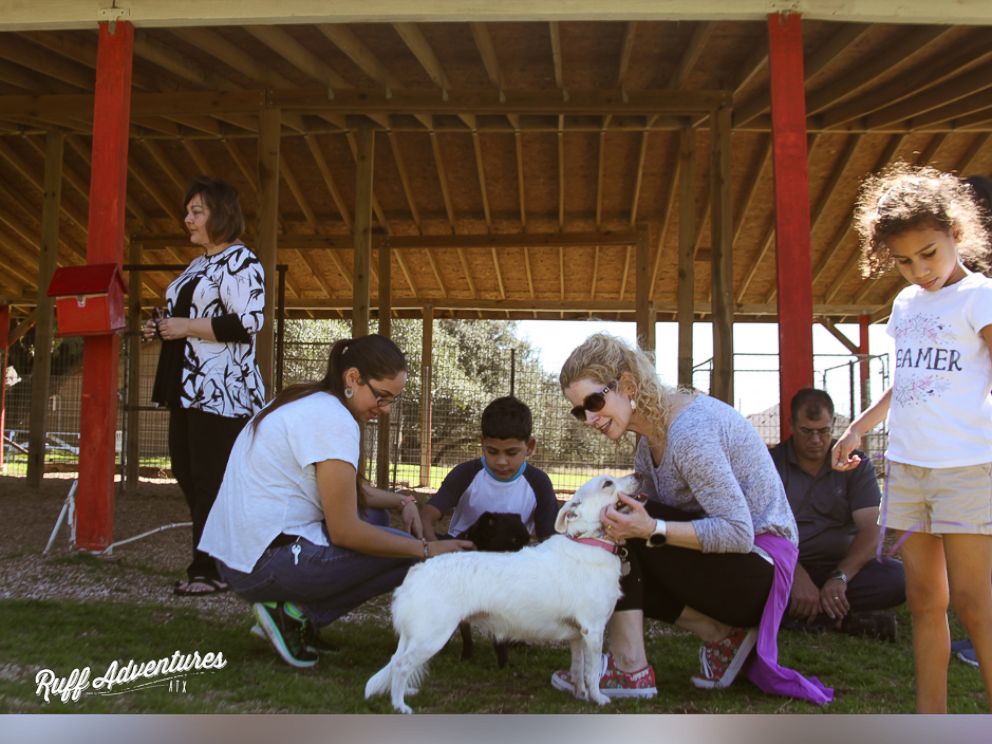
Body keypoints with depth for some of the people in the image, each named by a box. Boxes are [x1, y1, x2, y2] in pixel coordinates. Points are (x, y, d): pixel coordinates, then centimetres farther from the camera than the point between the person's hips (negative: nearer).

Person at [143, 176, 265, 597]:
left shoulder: (241, 261, -9)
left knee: (212, 481, -7)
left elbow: (248, 322, -20)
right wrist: (163, 328, 12)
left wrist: (186, 327, -17)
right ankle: (210, 560, 22)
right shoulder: (199, 265, 21)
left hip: (222, 390, -10)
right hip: (190, 388, 10)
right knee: (187, 472, 12)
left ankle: (212, 570, 2)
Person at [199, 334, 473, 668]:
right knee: (411, 556, -5)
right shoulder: (333, 421, -17)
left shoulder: (306, 401, 13)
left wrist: (401, 501, 10)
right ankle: (301, 614, -6)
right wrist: (427, 550, -11)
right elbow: (345, 532, -18)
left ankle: (294, 611, 8)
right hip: (266, 564, -10)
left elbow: (351, 490, 24)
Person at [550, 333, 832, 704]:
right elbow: (651, 521, 6)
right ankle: (723, 636, 1)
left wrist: (652, 530, -32)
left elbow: (739, 533, -26)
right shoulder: (652, 432, 7)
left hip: (760, 565, -10)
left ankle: (629, 670, -13)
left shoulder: (688, 430, -22)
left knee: (622, 531, -19)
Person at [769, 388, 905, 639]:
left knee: (898, 577, -25)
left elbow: (871, 529, -5)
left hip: (841, 567, 2)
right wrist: (796, 574, -26)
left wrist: (840, 576, -22)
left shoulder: (855, 465, 7)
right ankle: (844, 620, -26)